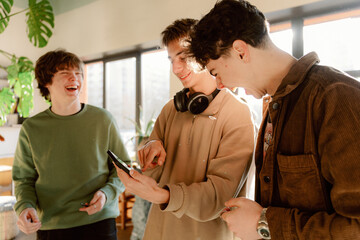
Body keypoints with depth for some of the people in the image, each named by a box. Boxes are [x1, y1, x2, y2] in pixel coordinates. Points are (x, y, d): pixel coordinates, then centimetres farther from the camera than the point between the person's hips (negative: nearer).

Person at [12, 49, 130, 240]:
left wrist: (107, 192, -12)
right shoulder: (31, 128, 0)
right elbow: (24, 179, 7)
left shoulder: (102, 119, -2)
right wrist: (24, 207, -11)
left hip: (99, 220, 0)